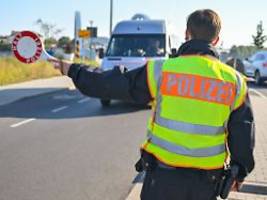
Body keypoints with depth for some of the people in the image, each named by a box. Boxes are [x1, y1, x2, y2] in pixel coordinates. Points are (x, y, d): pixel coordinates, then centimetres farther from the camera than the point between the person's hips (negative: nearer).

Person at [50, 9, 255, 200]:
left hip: (162, 175, -2)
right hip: (206, 182, 2)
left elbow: (108, 84, -4)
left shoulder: (160, 71, -12)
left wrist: (73, 70, 11)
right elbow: (243, 136, 1)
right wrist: (240, 172, 17)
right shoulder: (235, 81, -4)